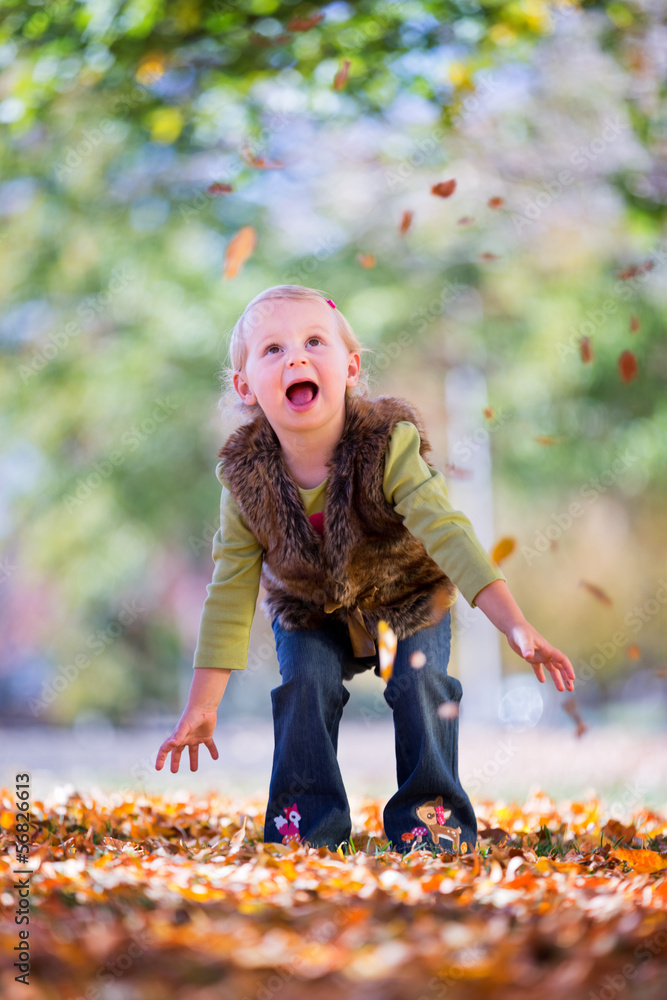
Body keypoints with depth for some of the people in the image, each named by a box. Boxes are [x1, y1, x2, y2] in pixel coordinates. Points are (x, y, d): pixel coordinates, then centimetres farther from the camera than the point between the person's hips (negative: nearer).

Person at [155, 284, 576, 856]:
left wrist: (516, 625, -48)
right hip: (311, 613, 2)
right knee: (305, 685, -19)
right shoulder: (246, 477, -24)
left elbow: (448, 534, -37)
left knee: (421, 686, -19)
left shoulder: (388, 444, -32)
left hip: (408, 598, -1)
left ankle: (433, 821, -3)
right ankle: (307, 827, -6)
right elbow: (231, 593, -16)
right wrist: (202, 707, -15)